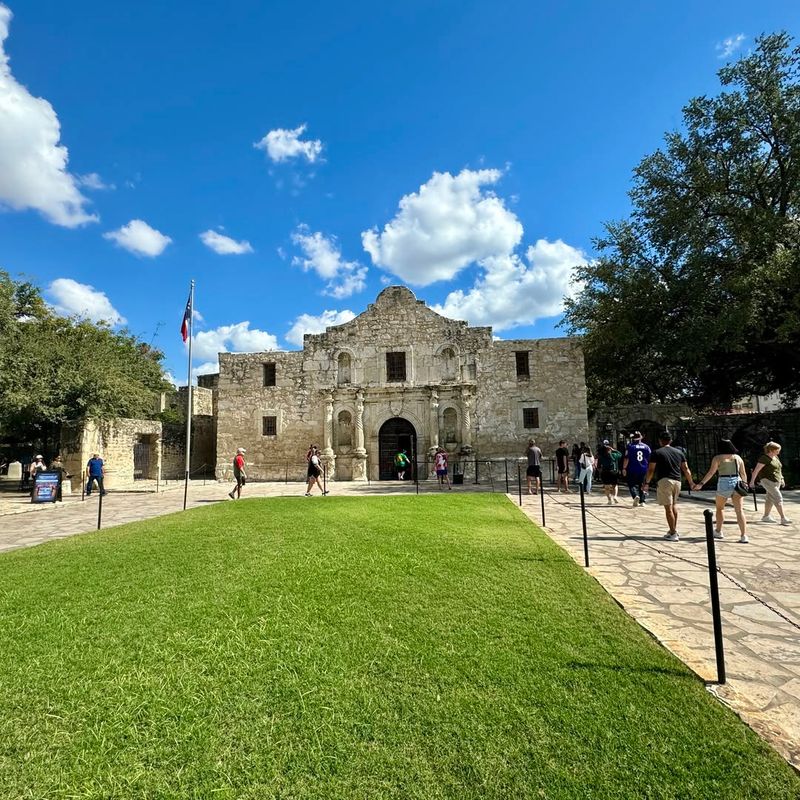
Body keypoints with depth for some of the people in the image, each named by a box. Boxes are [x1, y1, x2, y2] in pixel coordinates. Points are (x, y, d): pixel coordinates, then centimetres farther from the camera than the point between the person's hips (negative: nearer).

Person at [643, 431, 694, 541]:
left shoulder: (657, 453, -2)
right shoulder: (679, 452, 12)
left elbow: (651, 470, -4)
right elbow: (686, 469, 12)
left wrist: (646, 483, 4)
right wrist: (691, 483, 21)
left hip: (664, 481, -5)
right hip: (677, 481, 5)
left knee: (668, 507, -3)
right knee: (674, 504, 21)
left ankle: (673, 534, -2)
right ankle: (674, 529, 23)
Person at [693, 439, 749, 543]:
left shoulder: (717, 458, -3)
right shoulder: (738, 457, 10)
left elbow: (711, 472, -12)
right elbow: (743, 474, 12)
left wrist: (701, 483, -14)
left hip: (724, 484, -3)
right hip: (737, 483, 3)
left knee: (720, 508, 15)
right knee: (739, 510, 1)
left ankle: (718, 531, 25)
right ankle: (744, 536, -5)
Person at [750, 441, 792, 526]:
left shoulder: (776, 457, 11)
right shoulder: (764, 458, -15)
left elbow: (778, 469, 24)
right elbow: (756, 470, -14)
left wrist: (782, 479, 20)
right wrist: (752, 482, -14)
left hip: (776, 481, 9)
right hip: (768, 481, -9)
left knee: (770, 498, 14)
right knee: (778, 498, -14)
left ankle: (766, 516, 23)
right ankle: (783, 518, -15)